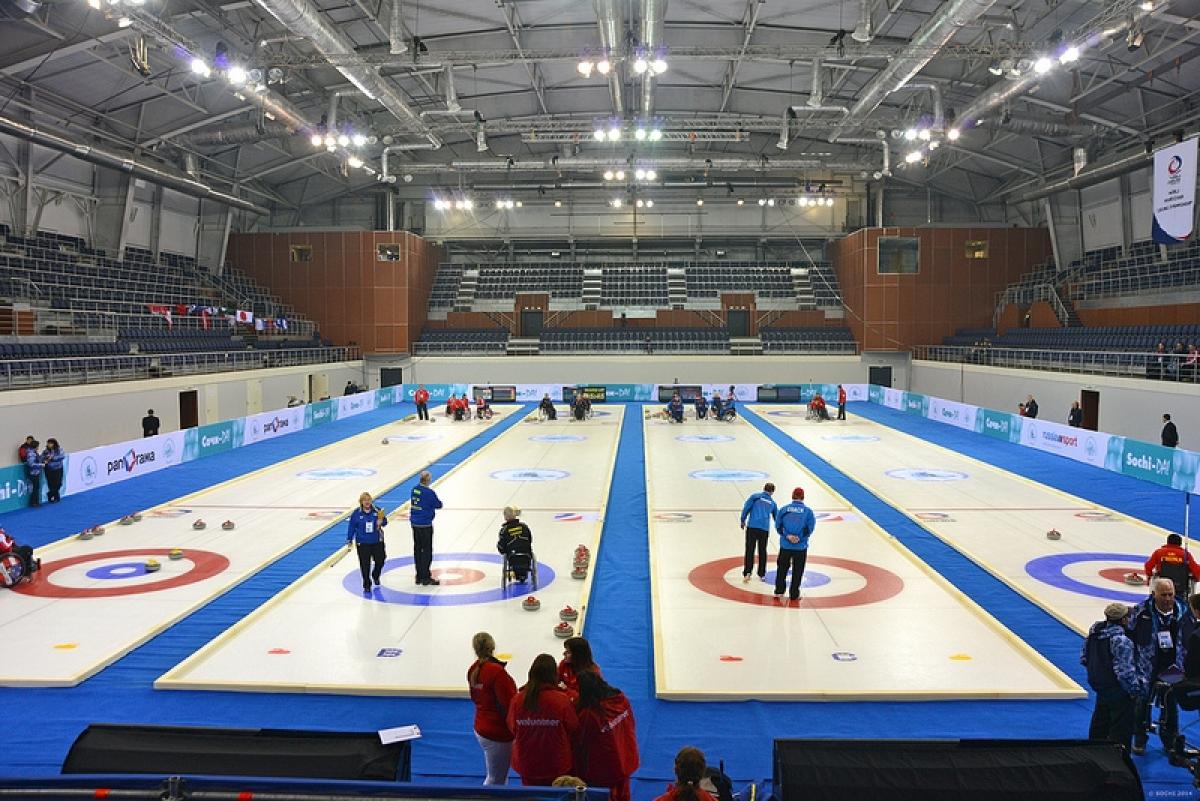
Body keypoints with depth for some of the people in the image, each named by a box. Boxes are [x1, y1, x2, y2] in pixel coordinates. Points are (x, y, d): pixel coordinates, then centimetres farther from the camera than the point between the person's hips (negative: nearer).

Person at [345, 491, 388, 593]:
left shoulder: (377, 510, -5)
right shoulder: (356, 513, -8)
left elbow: (384, 521, 4)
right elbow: (351, 527, -2)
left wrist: (381, 522, -20)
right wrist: (349, 541, 0)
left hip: (377, 541, 2)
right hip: (363, 543, -2)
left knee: (380, 561, 11)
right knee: (365, 565, 3)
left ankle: (375, 576, 42)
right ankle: (366, 585, 18)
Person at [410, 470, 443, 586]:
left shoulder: (415, 489, 4)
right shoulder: (429, 492, -18)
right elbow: (439, 505, -8)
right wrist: (436, 500, 13)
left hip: (415, 524, 7)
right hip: (425, 525, -7)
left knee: (417, 549, 13)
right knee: (427, 550, 1)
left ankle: (419, 577, 20)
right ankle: (426, 578, 5)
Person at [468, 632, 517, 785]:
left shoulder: (473, 670, 0)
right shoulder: (497, 671, -24)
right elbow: (509, 703, -22)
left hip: (480, 728, 8)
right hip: (498, 733, -8)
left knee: (501, 774, 22)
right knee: (495, 779, 4)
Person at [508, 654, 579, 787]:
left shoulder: (517, 700, -13)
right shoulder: (562, 700, -19)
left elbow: (512, 729, 3)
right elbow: (573, 730, -6)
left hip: (526, 767, 2)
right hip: (557, 767, -2)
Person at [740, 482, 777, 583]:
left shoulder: (755, 496, 9)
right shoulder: (772, 502, 18)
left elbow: (746, 507, 0)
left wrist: (743, 521, 10)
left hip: (752, 526, -2)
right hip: (764, 529, 2)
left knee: (750, 550, -3)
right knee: (762, 551, 13)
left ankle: (747, 573, -14)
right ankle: (762, 574, 19)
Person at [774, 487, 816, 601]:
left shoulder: (784, 509, 1)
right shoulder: (808, 511, -2)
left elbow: (778, 526, -3)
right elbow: (810, 528, -7)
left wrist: (787, 536, -8)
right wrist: (800, 538, -6)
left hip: (785, 545, 1)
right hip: (801, 547, -1)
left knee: (782, 568, 16)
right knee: (797, 571, 8)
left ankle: (779, 591, 16)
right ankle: (794, 595, 11)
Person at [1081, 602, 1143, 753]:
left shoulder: (1094, 633, 0)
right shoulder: (1121, 640, -25)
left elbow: (1083, 659, 9)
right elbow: (1125, 671, -25)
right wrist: (1135, 690, -12)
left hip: (1100, 688, 8)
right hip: (1119, 693, -8)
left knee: (1099, 725, 24)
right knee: (1121, 730, 4)